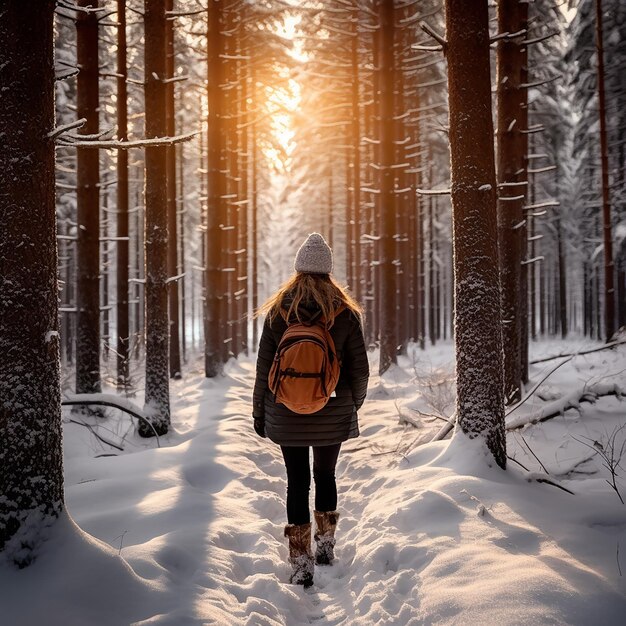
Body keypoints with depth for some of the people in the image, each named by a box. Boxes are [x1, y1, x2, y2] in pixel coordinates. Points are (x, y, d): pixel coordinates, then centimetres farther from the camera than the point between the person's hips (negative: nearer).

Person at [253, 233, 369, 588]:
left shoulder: (277, 312, -4)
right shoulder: (345, 312, -6)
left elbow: (264, 368, -2)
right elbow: (360, 369, -3)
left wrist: (259, 412, 9)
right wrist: (353, 405, 15)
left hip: (287, 415, 0)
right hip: (333, 416, 1)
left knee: (297, 482, 6)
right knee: (326, 476, 20)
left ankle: (301, 562, 6)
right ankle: (327, 545, 30)